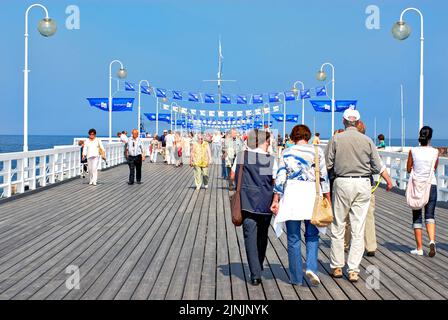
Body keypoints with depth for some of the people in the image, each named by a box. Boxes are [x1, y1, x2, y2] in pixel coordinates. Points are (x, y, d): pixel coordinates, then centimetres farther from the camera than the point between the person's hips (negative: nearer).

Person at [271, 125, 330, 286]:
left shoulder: (286, 153, 3)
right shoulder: (317, 151, 5)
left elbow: (280, 178, 0)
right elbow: (324, 177, 5)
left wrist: (275, 200, 4)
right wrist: (328, 199, 12)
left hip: (291, 193, 0)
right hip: (311, 193, 0)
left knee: (293, 237, 7)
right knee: (312, 234, 14)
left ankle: (296, 277, 11)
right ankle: (311, 267, -7)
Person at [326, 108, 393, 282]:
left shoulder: (336, 139, -1)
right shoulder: (367, 140, 4)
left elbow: (328, 165, -1)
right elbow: (378, 165, 8)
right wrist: (388, 180, 23)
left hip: (342, 183, -1)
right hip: (363, 184, 2)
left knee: (338, 227, 9)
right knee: (358, 229, 3)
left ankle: (337, 267, 13)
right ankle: (354, 270, 2)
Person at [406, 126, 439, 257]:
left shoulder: (413, 151, -6)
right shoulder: (435, 152, -3)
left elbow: (409, 169, 4)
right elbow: (435, 168, 13)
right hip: (431, 185, 1)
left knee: (417, 217, 8)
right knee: (430, 215, 7)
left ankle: (419, 248, 8)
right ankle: (432, 241, -17)